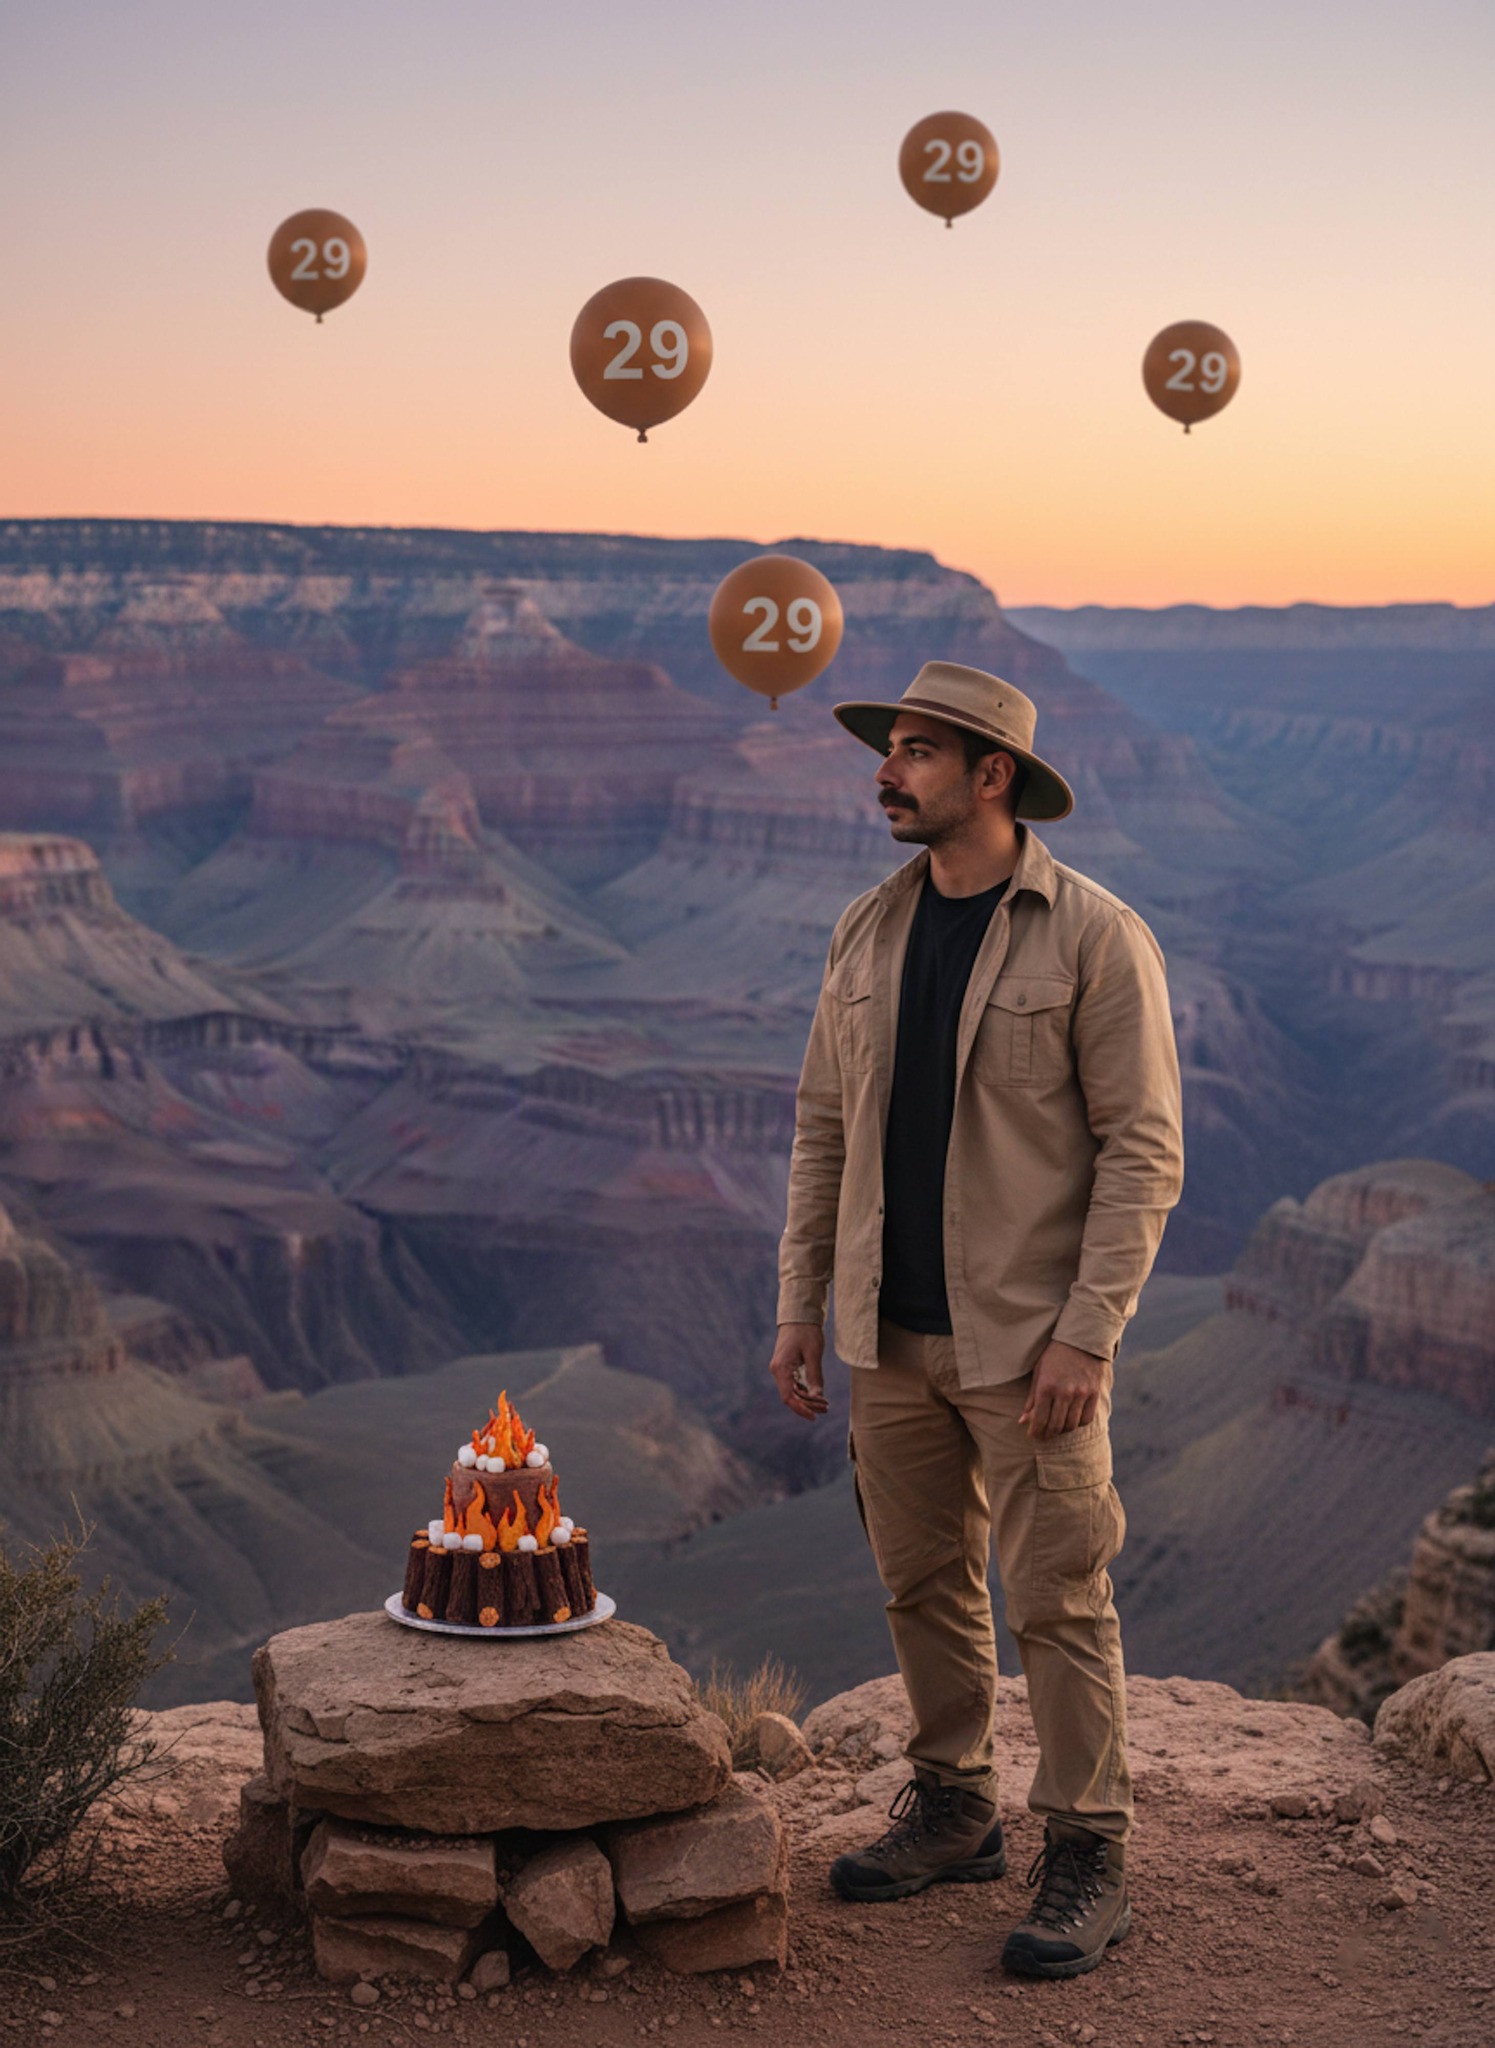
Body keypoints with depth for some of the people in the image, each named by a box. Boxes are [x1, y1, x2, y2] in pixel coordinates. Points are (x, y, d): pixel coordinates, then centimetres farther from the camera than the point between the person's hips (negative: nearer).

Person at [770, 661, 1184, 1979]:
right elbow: (824, 1127, 12)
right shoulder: (869, 933, 8)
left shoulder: (1096, 937, -10)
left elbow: (1144, 1149, -11)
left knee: (1056, 1599, -1)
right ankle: (954, 1809, 29)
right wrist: (800, 1303, 8)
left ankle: (1087, 1861, 9)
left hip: (1029, 1341, -6)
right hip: (894, 1334, 6)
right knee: (923, 1581, 13)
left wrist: (1086, 1334, -17)